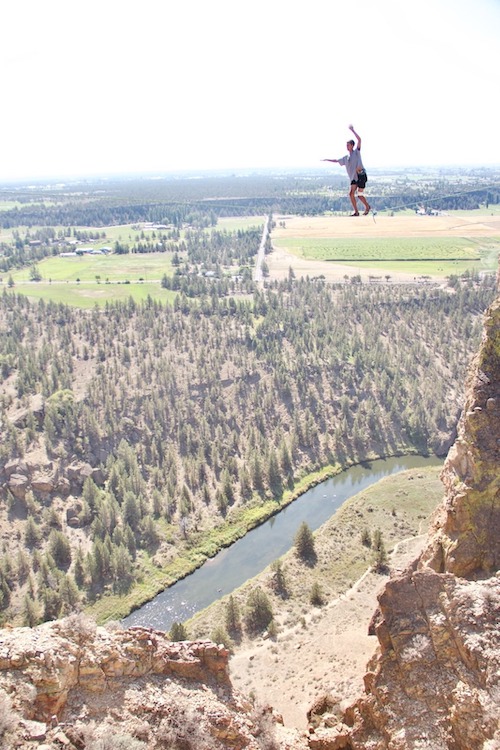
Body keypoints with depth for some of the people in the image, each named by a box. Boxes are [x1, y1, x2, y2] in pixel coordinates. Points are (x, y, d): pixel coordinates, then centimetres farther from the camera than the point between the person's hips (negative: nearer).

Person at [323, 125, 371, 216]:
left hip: (361, 175, -6)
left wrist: (352, 130, -12)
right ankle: (356, 212, -1)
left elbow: (359, 139, -11)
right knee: (351, 193, -6)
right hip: (354, 177, 6)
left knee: (359, 195, -8)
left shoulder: (356, 152, 2)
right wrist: (327, 160, 28)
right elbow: (337, 161, 30)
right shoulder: (346, 157, 17)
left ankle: (367, 206, 17)